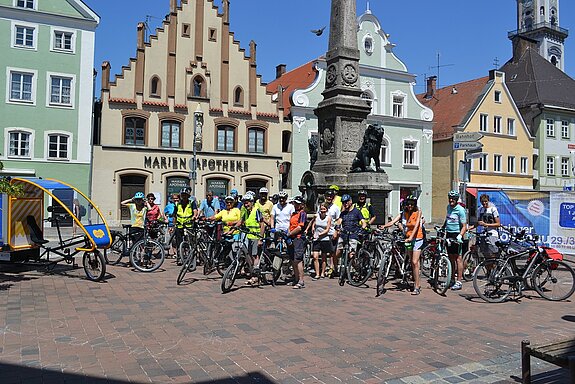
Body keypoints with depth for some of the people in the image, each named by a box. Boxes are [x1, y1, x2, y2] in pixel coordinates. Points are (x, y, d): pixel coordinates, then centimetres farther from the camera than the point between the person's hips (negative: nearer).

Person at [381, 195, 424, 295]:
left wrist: (411, 237, -34)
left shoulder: (418, 212, -7)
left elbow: (416, 226, -19)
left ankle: (416, 287, -5)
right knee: (412, 263, 12)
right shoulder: (403, 213, 2)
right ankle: (418, 284, 24)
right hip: (408, 239, 5)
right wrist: (382, 227, -27)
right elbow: (393, 222, -9)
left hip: (417, 239, -5)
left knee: (415, 262, -11)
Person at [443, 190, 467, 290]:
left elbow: (464, 226, -14)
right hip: (448, 234, 7)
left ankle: (459, 281, 0)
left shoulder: (460, 210, -12)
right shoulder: (449, 207, 11)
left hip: (456, 235, -7)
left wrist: (460, 235, -27)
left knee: (458, 258, -4)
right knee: (451, 258, 11)